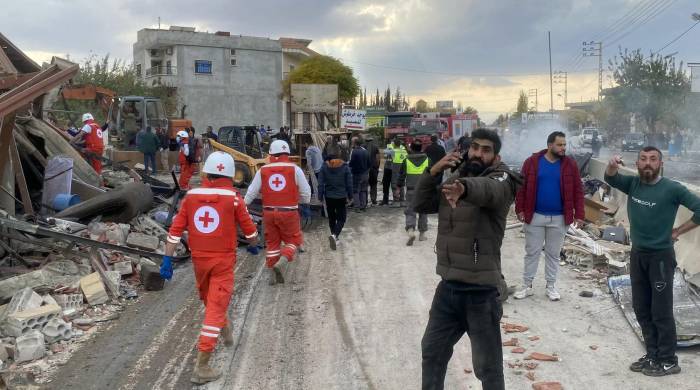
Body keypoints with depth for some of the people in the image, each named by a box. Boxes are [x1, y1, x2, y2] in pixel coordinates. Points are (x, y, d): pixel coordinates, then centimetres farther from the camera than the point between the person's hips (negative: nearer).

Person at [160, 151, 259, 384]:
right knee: (215, 308, -2)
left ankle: (224, 330, 51)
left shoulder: (191, 196, -2)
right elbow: (249, 230, 0)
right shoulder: (233, 198, -9)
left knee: (209, 299, 27)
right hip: (223, 260, -4)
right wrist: (254, 245, 21)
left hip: (199, 259, 4)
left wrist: (167, 259, 3)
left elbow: (175, 230, -3)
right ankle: (201, 367, -4)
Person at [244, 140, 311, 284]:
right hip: (289, 213, -3)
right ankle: (281, 262, -11)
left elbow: (251, 192, 3)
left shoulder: (262, 171, 2)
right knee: (294, 240, 12)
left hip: (269, 212, 3)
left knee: (272, 242, 15)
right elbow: (305, 191, 3)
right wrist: (305, 207, 19)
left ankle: (272, 275, 19)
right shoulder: (295, 169, -4)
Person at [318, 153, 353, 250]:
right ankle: (334, 235, -19)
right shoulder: (345, 167, -3)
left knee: (331, 218, 16)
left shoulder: (324, 167, -2)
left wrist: (320, 197, 3)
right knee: (341, 218, 4)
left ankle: (335, 238, 25)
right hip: (341, 197, -2)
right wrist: (350, 196, 9)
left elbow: (320, 183, -3)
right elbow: (349, 183, -1)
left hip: (329, 197, 2)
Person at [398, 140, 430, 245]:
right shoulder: (427, 160, -1)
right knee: (423, 211, 14)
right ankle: (422, 234, 19)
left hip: (411, 190, -1)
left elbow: (401, 175, 3)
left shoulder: (406, 161, -2)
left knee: (410, 211, 4)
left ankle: (410, 230, -19)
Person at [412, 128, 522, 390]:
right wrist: (434, 171, -9)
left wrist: (464, 188, -60)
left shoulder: (501, 179, -12)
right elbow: (420, 205, 6)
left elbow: (487, 189, -37)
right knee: (432, 350, 22)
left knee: (488, 366, 6)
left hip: (481, 291, -6)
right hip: (448, 286, 7)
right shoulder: (454, 178, 9)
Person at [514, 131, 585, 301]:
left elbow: (578, 191, 0)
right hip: (535, 216, -1)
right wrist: (520, 209, -6)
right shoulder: (532, 162, -5)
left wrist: (579, 214, -5)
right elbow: (522, 187, -2)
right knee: (532, 252, 8)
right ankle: (527, 286, 19)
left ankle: (551, 286, 24)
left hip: (559, 218, 1)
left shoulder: (570, 164, -2)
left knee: (553, 254, 12)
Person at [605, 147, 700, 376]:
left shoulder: (672, 189, -14)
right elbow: (610, 179, -4)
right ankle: (652, 355, 25)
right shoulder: (633, 184, 2)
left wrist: (678, 231, -11)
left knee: (661, 311, 0)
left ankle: (668, 361, 13)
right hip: (637, 254, 6)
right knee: (641, 309, 13)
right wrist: (612, 165, -26)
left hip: (661, 256, -6)